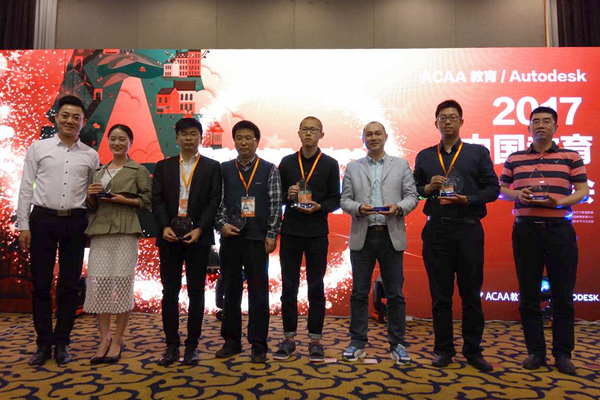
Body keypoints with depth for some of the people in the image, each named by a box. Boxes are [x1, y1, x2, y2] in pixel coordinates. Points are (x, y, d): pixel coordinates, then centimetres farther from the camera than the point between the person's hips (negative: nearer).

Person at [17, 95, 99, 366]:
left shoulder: (91, 155, 7)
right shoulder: (38, 148, 4)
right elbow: (26, 188, 3)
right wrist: (23, 225, -2)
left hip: (75, 222, 1)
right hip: (43, 219, 0)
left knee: (69, 285, 6)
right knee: (41, 283, 5)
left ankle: (61, 343, 18)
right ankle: (43, 344, 18)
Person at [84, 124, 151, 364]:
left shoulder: (138, 170, 6)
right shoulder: (99, 172, 20)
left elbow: (147, 200, 0)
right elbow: (91, 207, 21)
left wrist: (125, 200, -12)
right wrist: (91, 195, 1)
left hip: (125, 232, -4)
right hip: (99, 232, 4)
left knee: (121, 284, -3)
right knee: (97, 284, -1)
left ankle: (117, 341, 9)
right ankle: (104, 338, 12)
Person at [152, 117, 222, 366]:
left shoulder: (212, 167, 6)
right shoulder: (163, 166, 12)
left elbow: (214, 201, -2)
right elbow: (157, 200, 4)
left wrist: (199, 229, -13)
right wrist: (165, 227, -11)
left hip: (199, 236, -1)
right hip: (170, 235, 2)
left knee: (196, 292, 4)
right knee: (169, 292, 5)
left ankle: (192, 345, 15)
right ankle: (171, 345, 15)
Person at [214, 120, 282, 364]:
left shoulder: (269, 170, 2)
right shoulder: (224, 169, 8)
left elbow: (275, 205, -1)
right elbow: (218, 201, 7)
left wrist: (272, 235, -7)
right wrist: (222, 224, -8)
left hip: (257, 238, -2)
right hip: (230, 237, 2)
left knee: (259, 292, 3)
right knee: (231, 291, 11)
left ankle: (258, 345, 15)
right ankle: (232, 341, 25)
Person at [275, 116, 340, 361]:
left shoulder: (330, 164, 4)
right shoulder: (287, 162, 8)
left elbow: (335, 200, 3)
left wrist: (319, 206, -15)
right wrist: (287, 194, -10)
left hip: (317, 233, -1)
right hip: (290, 232, 2)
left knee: (316, 288, 5)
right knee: (288, 287, 6)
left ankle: (315, 340, 16)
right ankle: (289, 338, 18)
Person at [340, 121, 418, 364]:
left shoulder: (401, 165, 9)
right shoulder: (353, 168, 10)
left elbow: (411, 196, 5)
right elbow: (345, 200, 6)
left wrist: (398, 208, -14)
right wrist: (359, 208, -14)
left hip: (391, 236, 0)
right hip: (362, 237, 1)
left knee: (395, 294, 5)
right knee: (359, 293, 6)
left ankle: (397, 344, 18)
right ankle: (357, 343, 18)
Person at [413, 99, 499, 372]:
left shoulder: (478, 153, 8)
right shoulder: (424, 156, 13)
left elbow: (492, 188, 2)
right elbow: (413, 191, 11)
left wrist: (467, 199, -13)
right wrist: (429, 188, -8)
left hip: (468, 229, -1)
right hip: (436, 230, 1)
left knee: (471, 293, 5)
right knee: (440, 294, 6)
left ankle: (473, 351, 18)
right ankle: (444, 350, 18)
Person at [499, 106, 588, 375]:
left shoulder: (570, 157, 7)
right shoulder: (514, 159, 11)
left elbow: (582, 191, 4)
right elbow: (502, 189, 12)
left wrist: (560, 201, -15)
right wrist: (517, 195, -9)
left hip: (559, 229, -1)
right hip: (525, 230, 1)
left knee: (563, 294, 3)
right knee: (528, 294, 5)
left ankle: (563, 353, 16)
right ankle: (535, 351, 17)